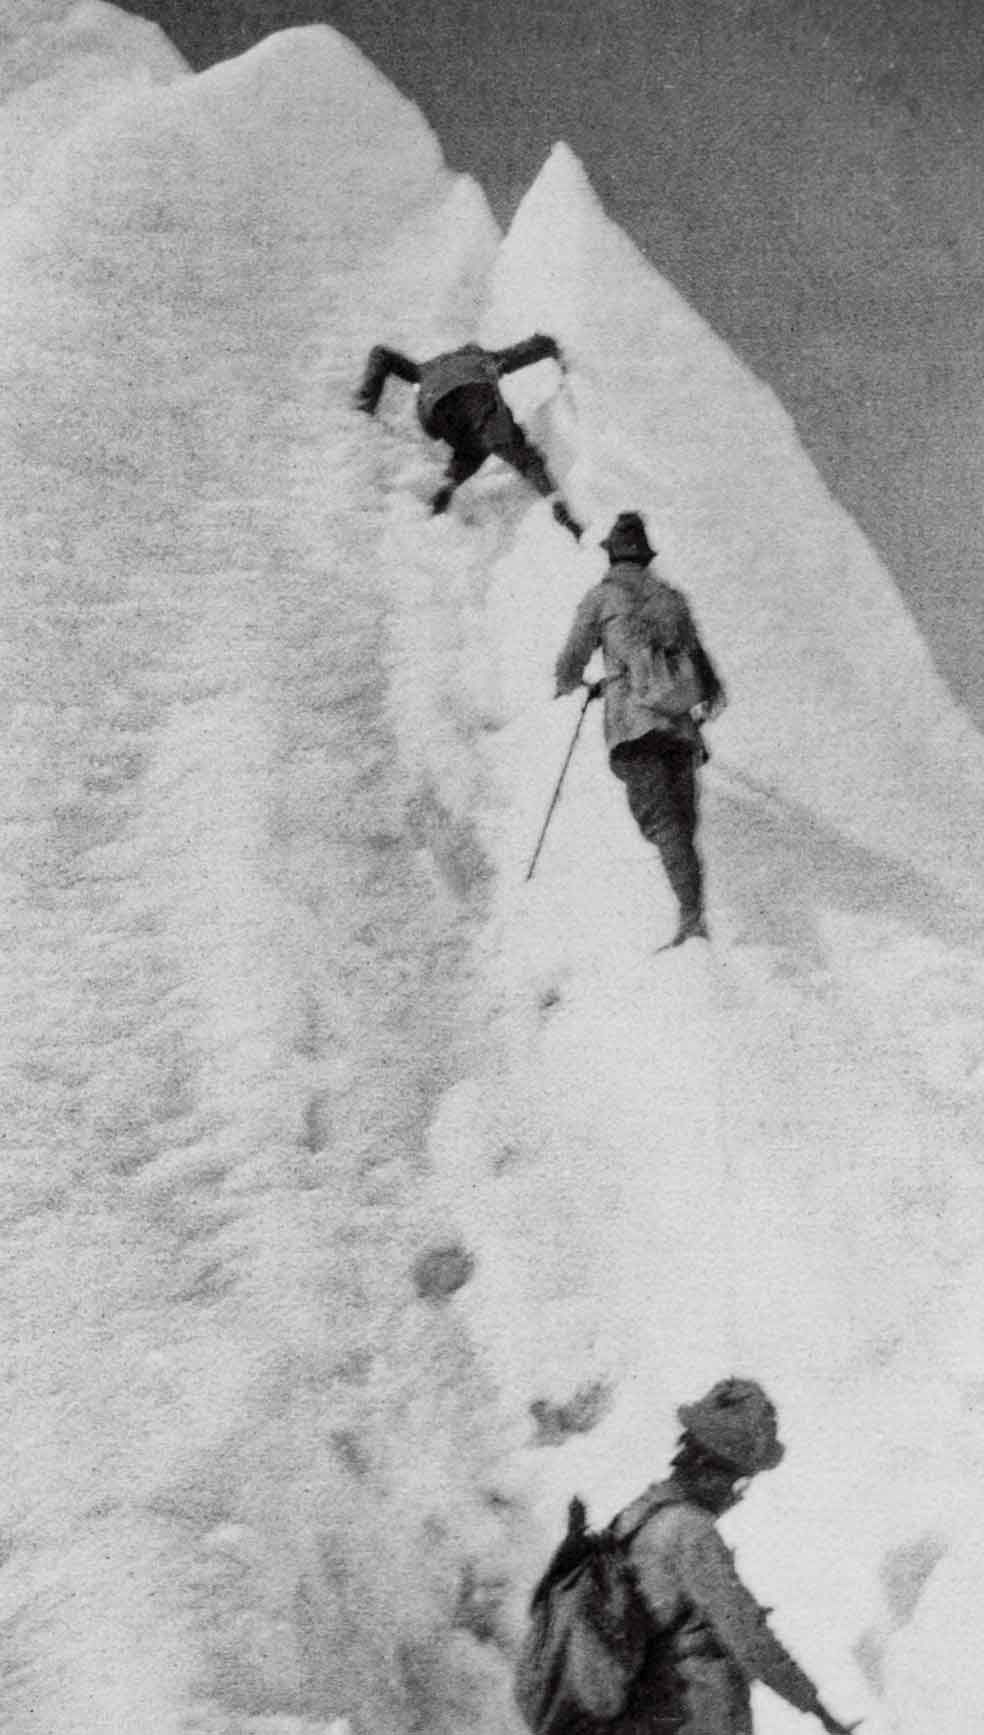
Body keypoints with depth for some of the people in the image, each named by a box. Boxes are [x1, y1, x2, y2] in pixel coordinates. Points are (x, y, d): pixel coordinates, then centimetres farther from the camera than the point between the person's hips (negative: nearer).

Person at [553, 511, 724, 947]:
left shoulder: (602, 596, 9)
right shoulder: (672, 597, 22)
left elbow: (572, 661, 13)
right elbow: (699, 659, 26)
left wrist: (568, 686, 35)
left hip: (635, 722, -5)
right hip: (681, 727, 5)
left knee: (659, 821, -14)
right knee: (682, 825, 9)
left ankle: (691, 915, -30)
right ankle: (694, 918, 3)